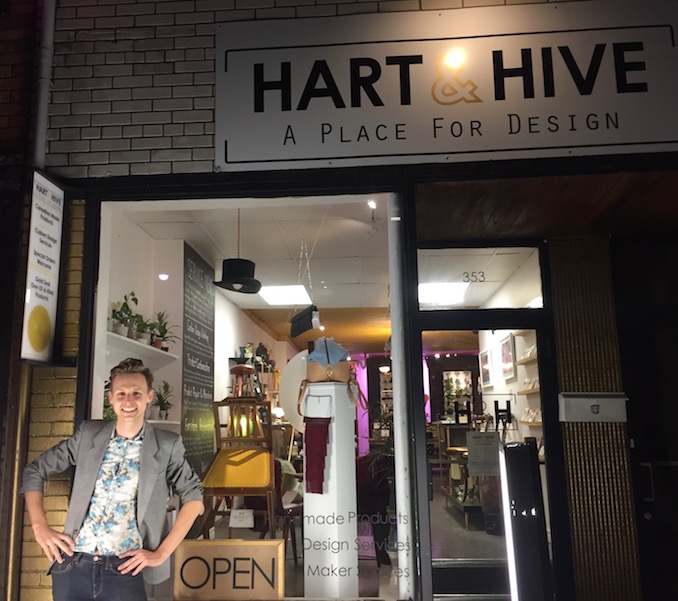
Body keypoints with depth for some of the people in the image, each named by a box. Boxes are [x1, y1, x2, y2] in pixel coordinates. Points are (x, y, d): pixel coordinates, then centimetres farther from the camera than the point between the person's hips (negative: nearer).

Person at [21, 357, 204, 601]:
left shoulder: (167, 445, -3)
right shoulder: (88, 434, 4)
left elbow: (194, 498, 2)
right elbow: (34, 471, 12)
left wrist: (161, 554, -3)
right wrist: (40, 526, 2)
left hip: (124, 569, -2)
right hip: (73, 563, 3)